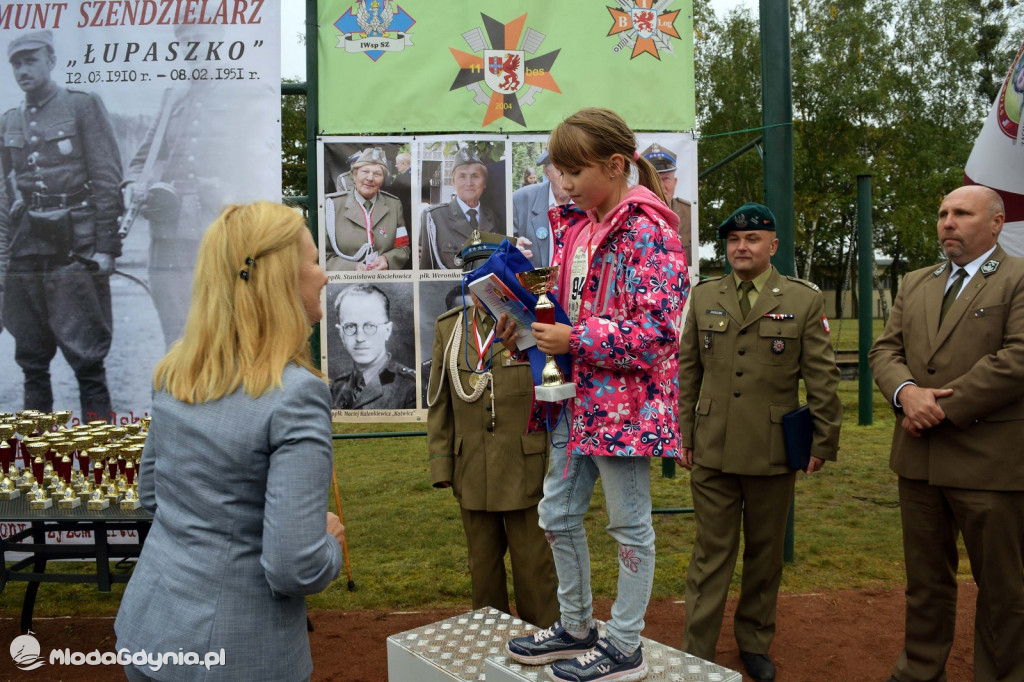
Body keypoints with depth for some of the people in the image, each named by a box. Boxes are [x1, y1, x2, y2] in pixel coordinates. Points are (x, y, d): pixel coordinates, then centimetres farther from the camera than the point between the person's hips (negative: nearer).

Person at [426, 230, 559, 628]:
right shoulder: (448, 328, 6)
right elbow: (438, 403, 7)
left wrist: (559, 464, -12)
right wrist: (441, 465, 5)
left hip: (526, 471, -3)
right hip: (472, 473, 4)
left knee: (534, 565, 7)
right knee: (483, 565, 17)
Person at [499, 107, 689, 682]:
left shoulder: (649, 231, -15)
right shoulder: (572, 225, 10)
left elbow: (654, 332, -21)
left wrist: (574, 340, -21)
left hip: (626, 400, -9)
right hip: (577, 398, 9)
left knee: (630, 524, 8)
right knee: (558, 515, 17)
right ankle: (576, 629, 37)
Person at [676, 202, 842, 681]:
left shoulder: (804, 300, -1)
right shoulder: (703, 296, 6)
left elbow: (822, 377, 0)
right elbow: (687, 371, 8)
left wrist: (824, 441, -1)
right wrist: (683, 434, 6)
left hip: (772, 452, 0)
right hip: (712, 450, 1)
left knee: (765, 553, 14)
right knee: (711, 552, 6)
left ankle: (755, 644, 32)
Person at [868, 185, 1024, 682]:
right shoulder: (914, 285, 14)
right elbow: (884, 350, 8)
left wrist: (942, 409, -16)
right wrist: (906, 391, -13)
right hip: (919, 457, 5)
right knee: (925, 579, 17)